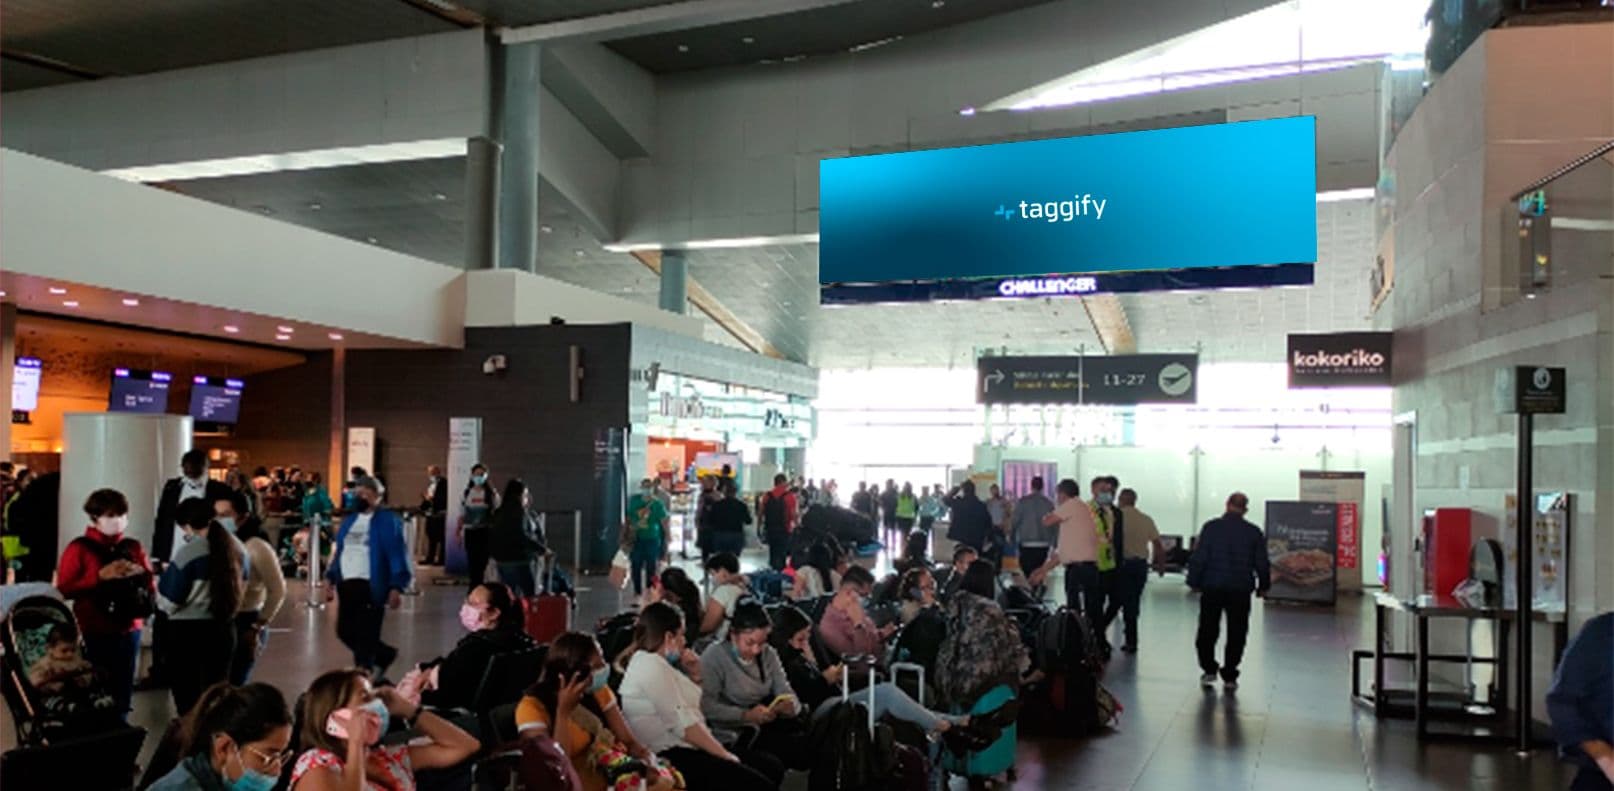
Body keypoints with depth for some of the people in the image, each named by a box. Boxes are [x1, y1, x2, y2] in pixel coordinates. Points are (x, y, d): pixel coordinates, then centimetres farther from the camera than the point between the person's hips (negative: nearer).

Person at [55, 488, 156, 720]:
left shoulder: (133, 547, 10)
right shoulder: (79, 548, -1)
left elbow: (152, 586, 13)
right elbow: (63, 590, -9)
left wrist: (140, 574, -8)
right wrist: (100, 575, -19)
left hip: (128, 631, 4)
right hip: (93, 633, -4)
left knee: (123, 696, 8)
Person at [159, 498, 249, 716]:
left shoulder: (189, 552, -16)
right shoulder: (236, 548, 2)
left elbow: (169, 602, -9)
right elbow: (242, 587, 15)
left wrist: (165, 577, 8)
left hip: (188, 631, -5)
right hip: (224, 628, 5)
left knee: (188, 694, 6)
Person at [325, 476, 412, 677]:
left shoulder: (388, 520, -8)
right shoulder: (349, 520, 15)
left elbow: (397, 555, -13)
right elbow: (339, 551, 22)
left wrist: (396, 587, -19)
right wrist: (330, 579, 15)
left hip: (372, 586, -8)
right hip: (347, 583, 8)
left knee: (365, 637, -1)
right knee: (345, 632, 12)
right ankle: (384, 655, 34)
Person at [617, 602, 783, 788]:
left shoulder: (655, 663, 18)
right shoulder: (651, 665, -13)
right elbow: (683, 724, -20)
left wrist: (694, 675, 10)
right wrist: (725, 755, -15)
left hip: (689, 748, 10)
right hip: (672, 756, -10)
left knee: (773, 767, 3)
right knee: (759, 784, -21)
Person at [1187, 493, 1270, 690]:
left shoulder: (1211, 527, -6)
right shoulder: (1254, 532, 0)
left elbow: (1198, 558, -8)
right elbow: (1261, 563, 4)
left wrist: (1194, 582, 1)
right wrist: (1263, 585, 17)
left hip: (1212, 587, -1)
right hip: (1240, 590, 1)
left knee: (1207, 631, 12)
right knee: (1236, 635, 8)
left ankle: (1209, 670, 10)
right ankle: (1229, 677, 9)